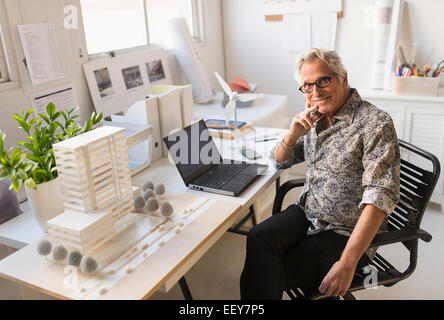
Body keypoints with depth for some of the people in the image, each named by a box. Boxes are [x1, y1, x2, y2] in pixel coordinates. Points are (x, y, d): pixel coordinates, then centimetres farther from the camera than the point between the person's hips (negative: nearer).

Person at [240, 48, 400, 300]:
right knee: (259, 239, -23)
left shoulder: (375, 123, -17)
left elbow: (381, 195, -25)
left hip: (347, 232, -6)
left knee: (271, 275, -19)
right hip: (307, 213, 6)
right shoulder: (315, 118, 6)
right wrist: (293, 134, -9)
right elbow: (280, 161, 15)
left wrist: (347, 263, -31)